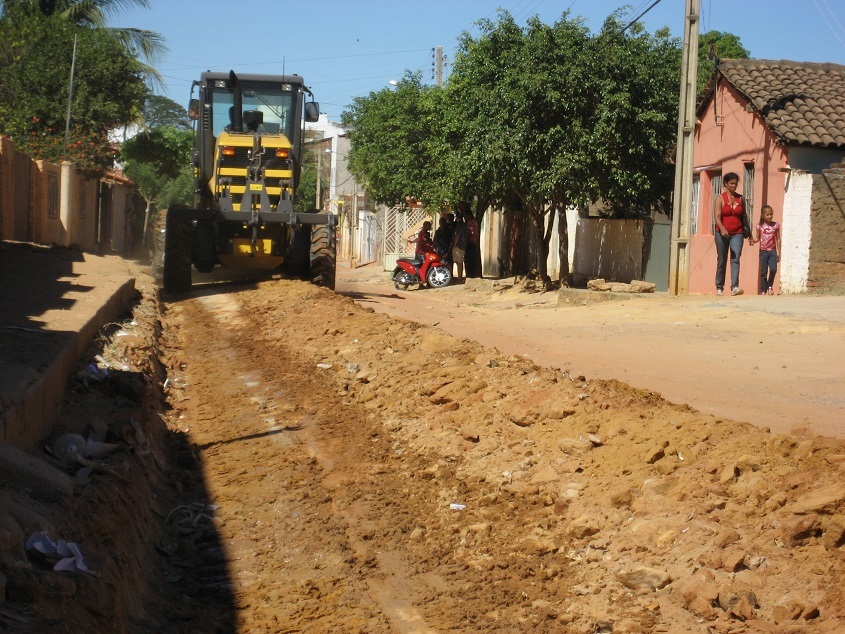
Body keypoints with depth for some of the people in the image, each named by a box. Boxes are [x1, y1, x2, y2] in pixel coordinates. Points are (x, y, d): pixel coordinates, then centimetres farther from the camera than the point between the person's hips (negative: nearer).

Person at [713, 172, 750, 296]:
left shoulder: (740, 199, 11)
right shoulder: (720, 198, 0)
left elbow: (744, 217, 16)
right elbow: (717, 216, -11)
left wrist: (749, 234, 16)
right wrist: (722, 228, -29)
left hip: (737, 234, 2)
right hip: (722, 233, -2)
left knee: (735, 259, -12)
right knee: (722, 261, 6)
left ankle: (735, 287, -22)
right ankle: (719, 287, 17)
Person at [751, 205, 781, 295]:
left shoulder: (776, 225, 2)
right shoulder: (759, 226, 0)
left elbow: (778, 239, 5)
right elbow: (757, 238, 7)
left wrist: (778, 252, 2)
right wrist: (753, 240, -17)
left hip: (773, 251, 0)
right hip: (763, 251, 0)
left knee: (773, 269, -17)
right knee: (763, 272, 1)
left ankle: (770, 286, 5)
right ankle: (763, 290, 9)